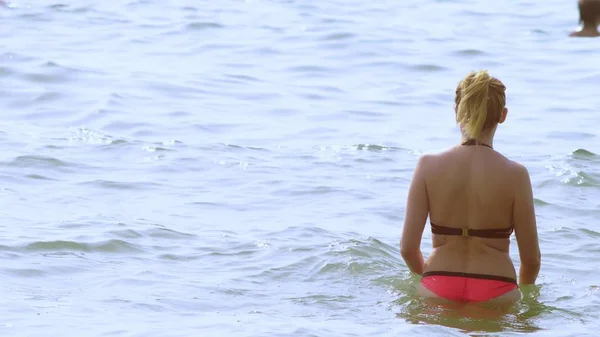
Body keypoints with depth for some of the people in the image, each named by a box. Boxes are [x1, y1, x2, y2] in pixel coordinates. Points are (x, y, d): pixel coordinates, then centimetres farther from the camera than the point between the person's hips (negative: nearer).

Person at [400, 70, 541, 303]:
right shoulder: (514, 175, -5)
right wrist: (523, 291, 22)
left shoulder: (428, 166, -1)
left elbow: (408, 247, -1)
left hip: (437, 292, 2)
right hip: (496, 294, -2)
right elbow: (531, 258, 0)